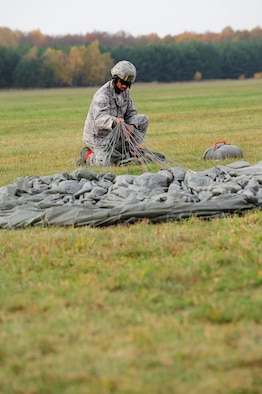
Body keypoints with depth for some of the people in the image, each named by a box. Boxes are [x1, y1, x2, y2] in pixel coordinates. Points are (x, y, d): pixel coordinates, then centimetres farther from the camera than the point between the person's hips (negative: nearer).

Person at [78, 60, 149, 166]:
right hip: (98, 136, -8)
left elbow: (131, 113, 3)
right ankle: (87, 155, 4)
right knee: (106, 162, -29)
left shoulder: (125, 91, 1)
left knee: (143, 119, 0)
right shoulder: (103, 95, -25)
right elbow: (100, 118, -40)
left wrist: (132, 126, -20)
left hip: (113, 131, 8)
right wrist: (115, 120, -62)